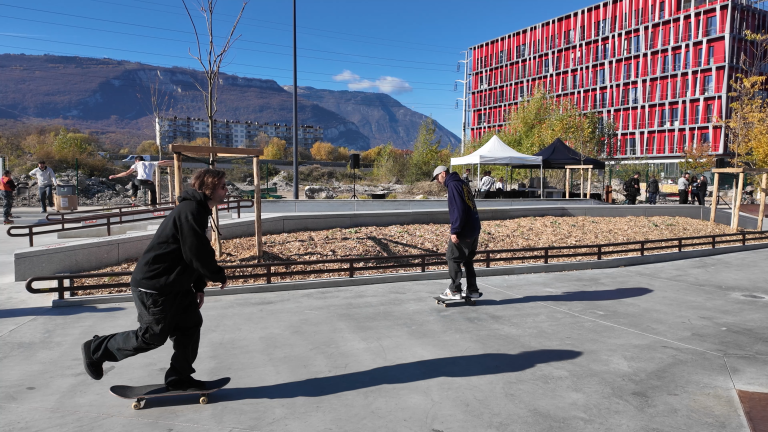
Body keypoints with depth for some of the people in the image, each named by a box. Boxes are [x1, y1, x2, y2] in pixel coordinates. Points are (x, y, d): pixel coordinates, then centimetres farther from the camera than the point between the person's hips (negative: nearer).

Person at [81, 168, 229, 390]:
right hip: (154, 286, -10)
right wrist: (220, 277, -9)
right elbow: (198, 255, -25)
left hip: (176, 283, 10)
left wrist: (199, 286, 14)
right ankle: (96, 349, 21)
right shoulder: (190, 211, -24)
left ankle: (179, 378, 20)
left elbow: (195, 253, 16)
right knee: (153, 336, 2)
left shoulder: (198, 210, 10)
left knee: (191, 324, 9)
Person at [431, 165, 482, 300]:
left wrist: (454, 231, -20)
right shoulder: (462, 184, 18)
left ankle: (455, 291, 3)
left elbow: (458, 210, -20)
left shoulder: (453, 185, -10)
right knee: (467, 260, 16)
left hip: (464, 231, -9)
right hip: (474, 229, 9)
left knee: (453, 259, 0)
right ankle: (472, 290, 20)